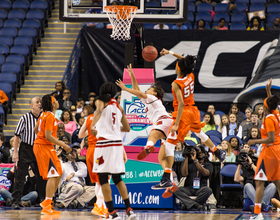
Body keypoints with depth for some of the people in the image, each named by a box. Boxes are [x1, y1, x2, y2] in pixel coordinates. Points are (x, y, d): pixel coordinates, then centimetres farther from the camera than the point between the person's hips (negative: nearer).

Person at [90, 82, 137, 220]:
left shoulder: (100, 101, 3)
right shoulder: (119, 106, 17)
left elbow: (99, 110, -18)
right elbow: (127, 128, 21)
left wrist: (92, 126, -22)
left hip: (104, 141, -6)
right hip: (117, 143, 6)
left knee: (103, 178, -2)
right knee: (117, 178, 17)